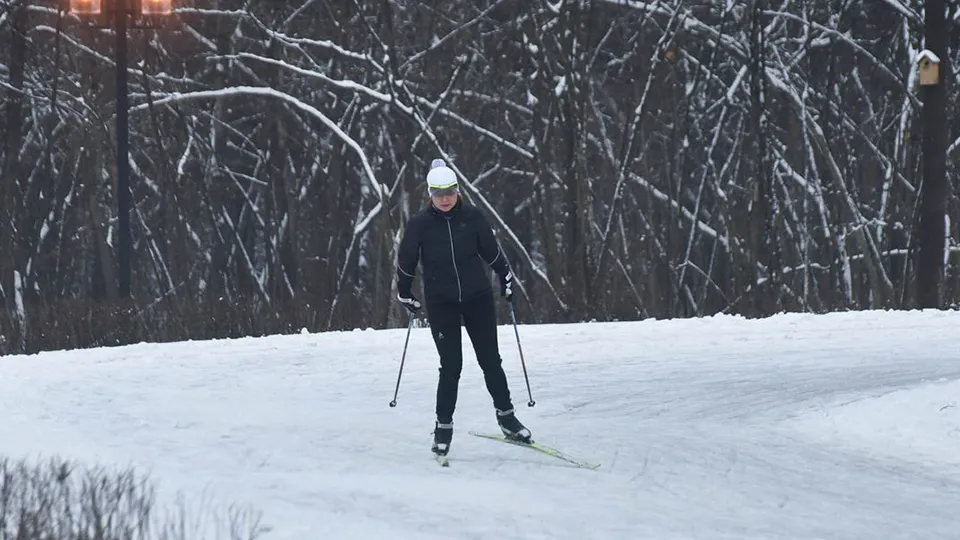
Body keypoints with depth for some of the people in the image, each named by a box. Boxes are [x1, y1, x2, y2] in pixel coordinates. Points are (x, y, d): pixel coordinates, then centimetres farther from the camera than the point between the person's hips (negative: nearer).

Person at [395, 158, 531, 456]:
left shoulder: (472, 216, -5)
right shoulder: (420, 223, -8)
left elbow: (491, 251, 9)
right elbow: (406, 261, 4)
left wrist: (506, 279, 15)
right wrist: (405, 294, 11)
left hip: (477, 297, 2)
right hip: (441, 303, -2)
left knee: (490, 360, 3)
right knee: (451, 365, -5)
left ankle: (506, 415, 17)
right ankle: (443, 426, 7)